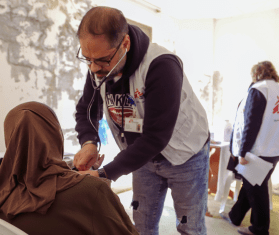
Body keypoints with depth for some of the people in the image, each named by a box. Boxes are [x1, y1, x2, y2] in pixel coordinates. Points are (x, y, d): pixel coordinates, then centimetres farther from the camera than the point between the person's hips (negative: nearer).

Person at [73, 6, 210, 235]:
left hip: (184, 155, -5)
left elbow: (156, 136, -34)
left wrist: (106, 173, -33)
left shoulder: (161, 66, -33)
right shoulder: (98, 68, -11)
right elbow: (86, 110, 2)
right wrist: (89, 142, -19)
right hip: (144, 156, 5)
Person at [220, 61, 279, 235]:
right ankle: (235, 216, 33)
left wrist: (242, 152, -14)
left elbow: (251, 124, -17)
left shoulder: (258, 90, -11)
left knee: (256, 190, 6)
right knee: (250, 184, 18)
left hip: (258, 151, -7)